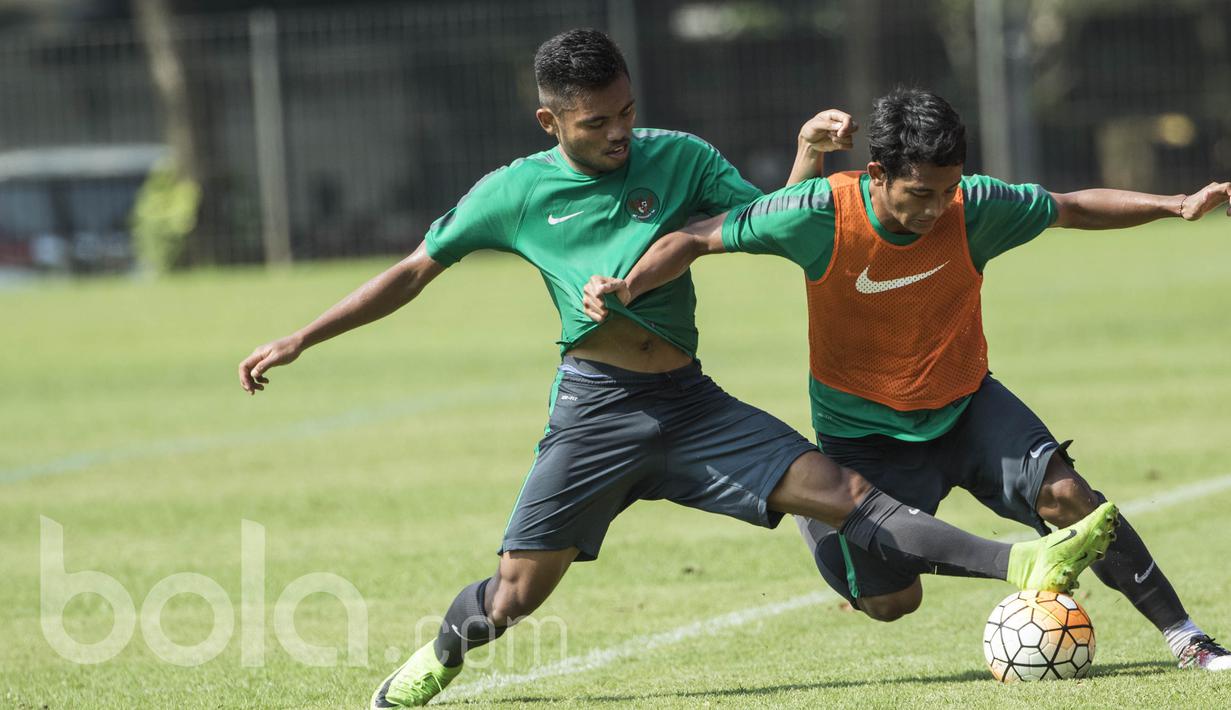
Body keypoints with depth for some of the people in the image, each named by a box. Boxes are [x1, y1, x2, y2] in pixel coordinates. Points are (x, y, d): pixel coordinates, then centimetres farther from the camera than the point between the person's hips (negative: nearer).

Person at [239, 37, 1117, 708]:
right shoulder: (514, 193, 1)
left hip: (690, 403, 1)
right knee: (516, 594, -3)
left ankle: (1024, 564, -22)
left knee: (839, 490, -12)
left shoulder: (677, 158, 5)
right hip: (595, 408, -1)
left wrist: (810, 155, -9)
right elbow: (413, 274, 10)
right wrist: (300, 340, 8)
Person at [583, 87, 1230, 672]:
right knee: (891, 602, -5)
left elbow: (1073, 208, -1)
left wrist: (1176, 206, -12)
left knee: (1066, 494, -21)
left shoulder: (975, 208, -19)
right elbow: (697, 239, -16)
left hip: (965, 407, 1)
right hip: (861, 428, -1)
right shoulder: (823, 213, -25)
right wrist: (627, 288, -32)